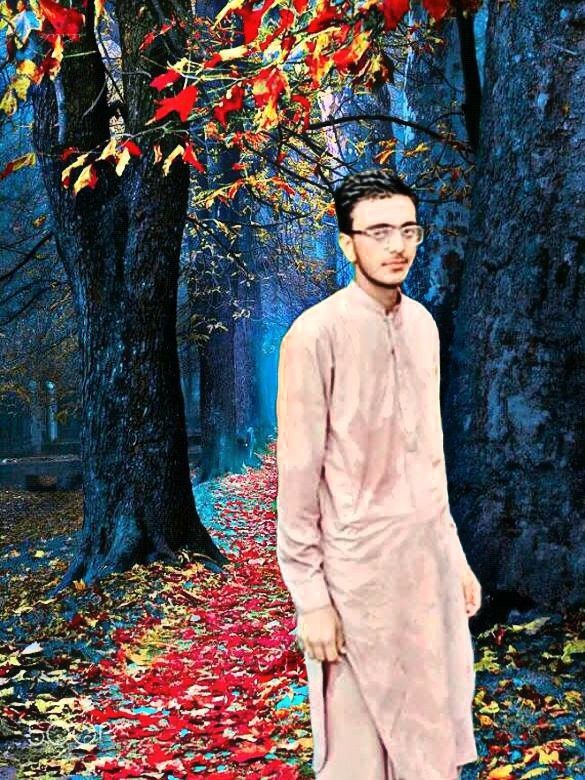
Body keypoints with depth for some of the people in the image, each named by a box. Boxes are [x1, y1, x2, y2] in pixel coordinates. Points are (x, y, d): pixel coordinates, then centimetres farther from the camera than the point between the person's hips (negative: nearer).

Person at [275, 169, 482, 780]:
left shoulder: (423, 324, 8)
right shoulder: (317, 333, -12)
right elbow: (298, 475, -12)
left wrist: (454, 555, 15)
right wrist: (310, 597, -13)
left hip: (431, 566, 6)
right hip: (359, 571, -6)